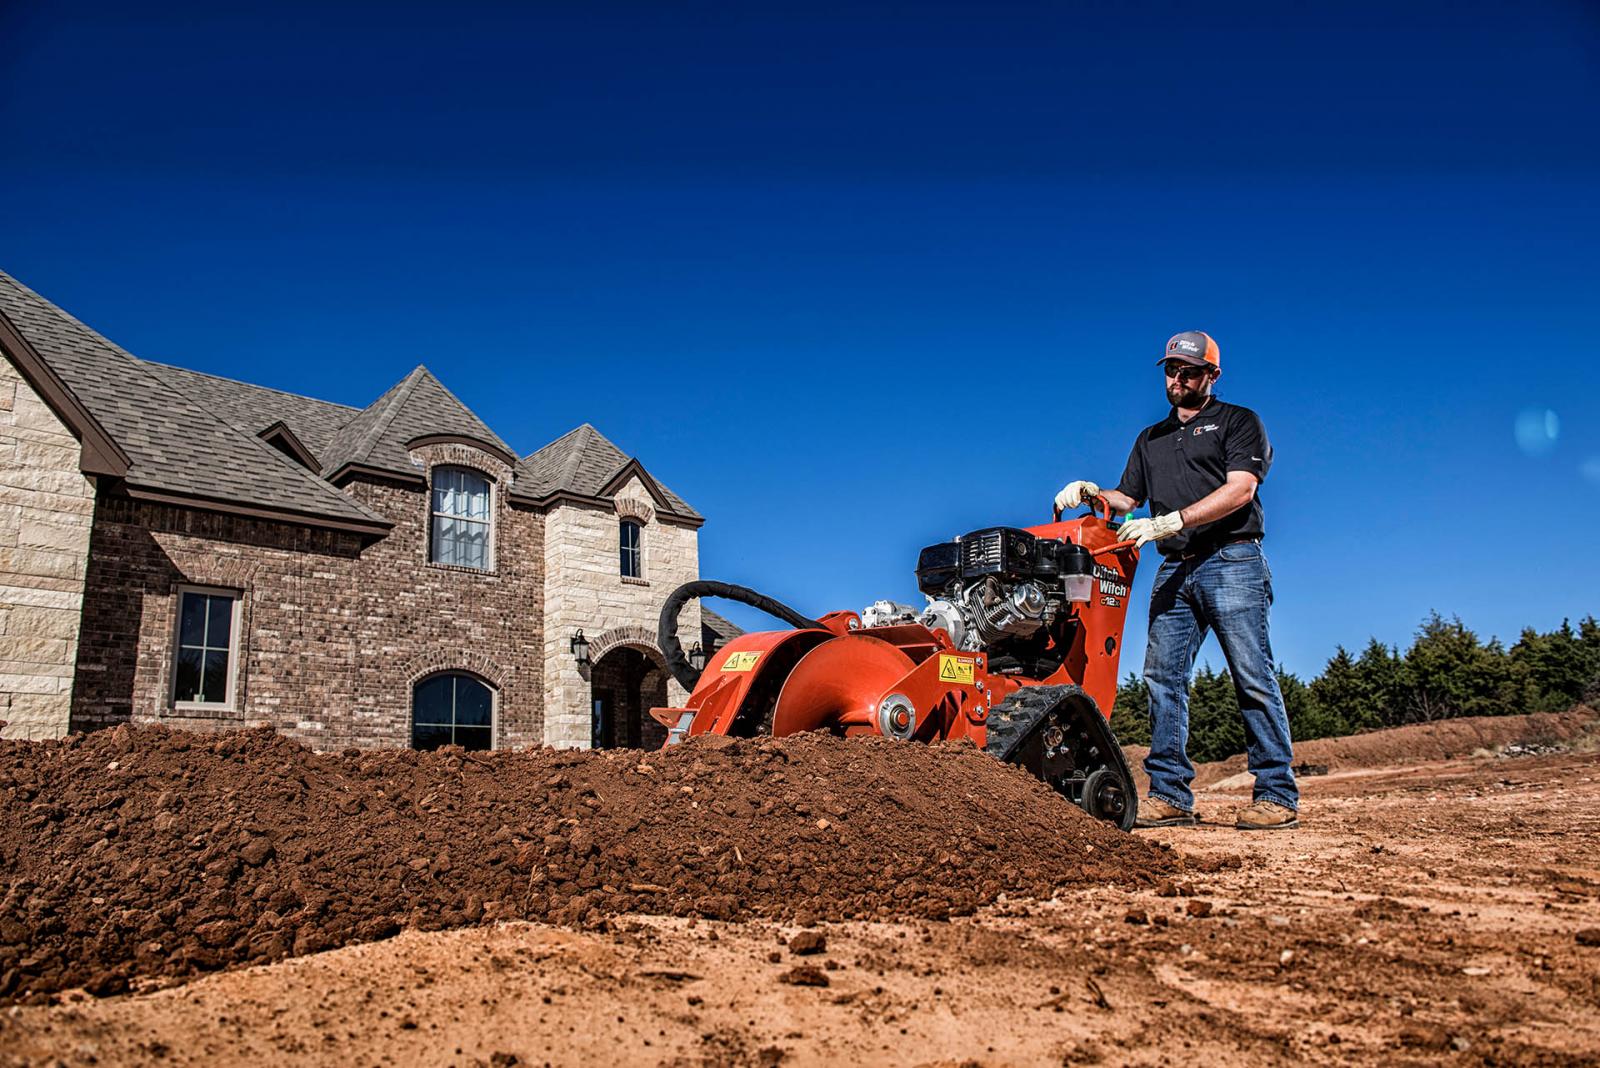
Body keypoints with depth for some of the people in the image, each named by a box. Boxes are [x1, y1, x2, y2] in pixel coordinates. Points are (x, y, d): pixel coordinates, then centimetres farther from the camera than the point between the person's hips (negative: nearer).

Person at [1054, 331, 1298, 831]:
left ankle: (1277, 796, -4)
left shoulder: (1238, 422, 8)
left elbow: (1240, 490, -8)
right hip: (1175, 569, 6)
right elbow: (1127, 499, 21)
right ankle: (1170, 796, -1)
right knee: (1162, 677, -3)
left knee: (1253, 678, -8)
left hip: (1231, 561, -5)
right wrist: (1091, 491, -1)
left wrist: (1170, 521, -17)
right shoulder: (1150, 439, 26)